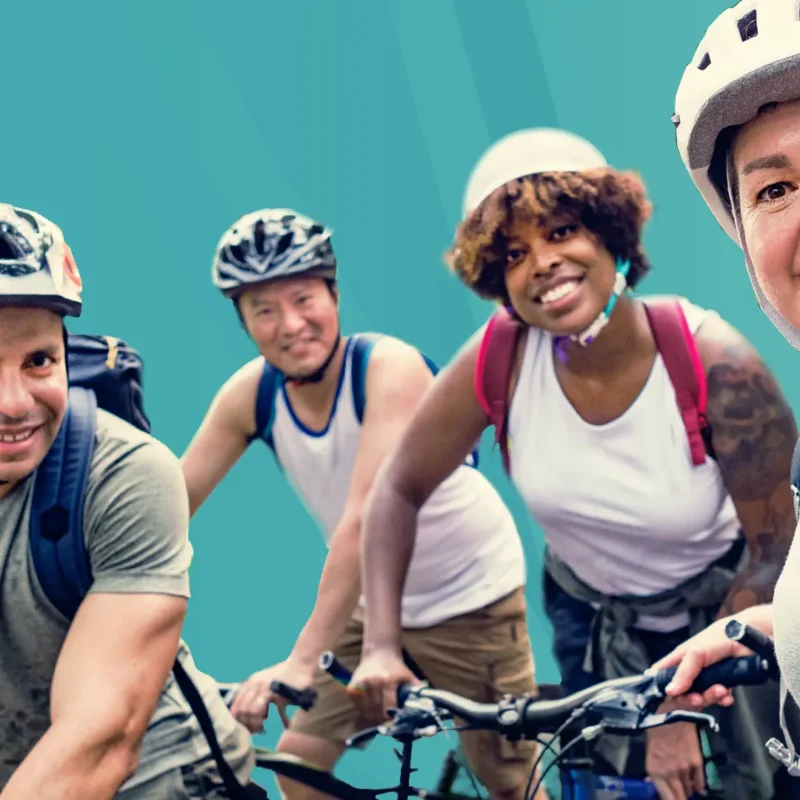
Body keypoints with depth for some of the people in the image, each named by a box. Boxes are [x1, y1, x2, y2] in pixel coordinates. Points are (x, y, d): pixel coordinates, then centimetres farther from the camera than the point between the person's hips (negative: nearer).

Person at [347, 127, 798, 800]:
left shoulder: (716, 366, -31)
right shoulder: (500, 359, -25)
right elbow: (399, 490, -12)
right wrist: (381, 645, -21)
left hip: (725, 607, -1)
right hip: (591, 614, 2)